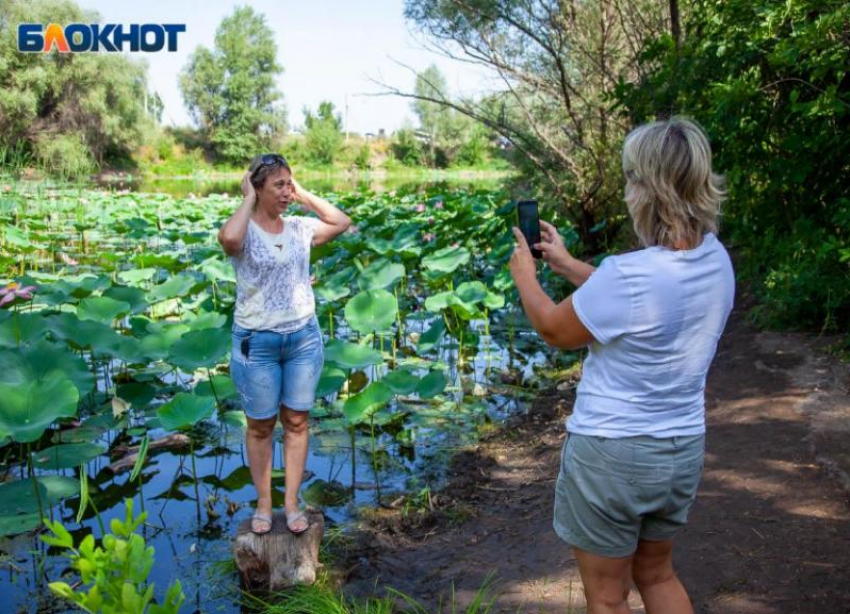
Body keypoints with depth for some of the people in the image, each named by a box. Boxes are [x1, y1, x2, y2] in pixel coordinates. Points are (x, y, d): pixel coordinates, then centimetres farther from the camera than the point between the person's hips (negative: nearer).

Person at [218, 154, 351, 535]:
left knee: (296, 421, 9)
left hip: (303, 337, 4)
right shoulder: (244, 231, -10)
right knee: (261, 425, 9)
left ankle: (292, 503, 20)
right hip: (257, 342, -4)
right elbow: (228, 238, -34)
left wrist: (304, 196, 3)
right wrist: (248, 200, -17)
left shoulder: (299, 228, 3)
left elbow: (342, 222, 10)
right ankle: (263, 503, 23)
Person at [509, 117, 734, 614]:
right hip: (683, 449, 7)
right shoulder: (717, 260, -5)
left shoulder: (628, 274, -28)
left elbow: (555, 330, -10)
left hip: (611, 452, -7)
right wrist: (566, 264, 17)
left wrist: (525, 275, 8)